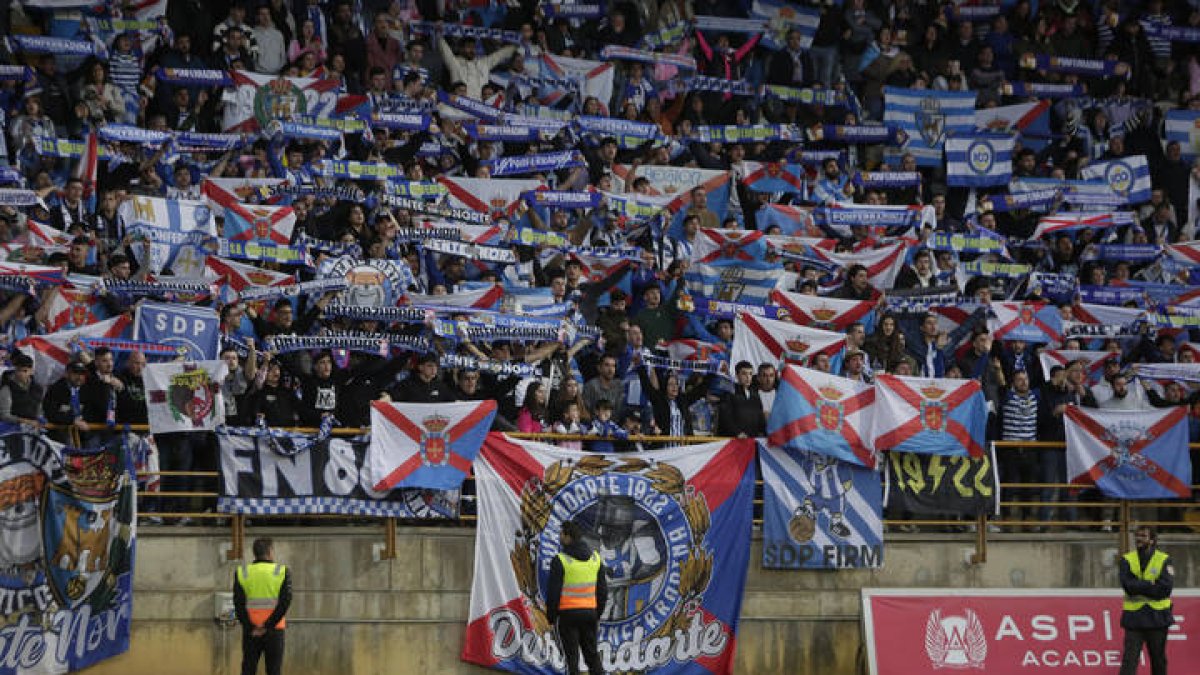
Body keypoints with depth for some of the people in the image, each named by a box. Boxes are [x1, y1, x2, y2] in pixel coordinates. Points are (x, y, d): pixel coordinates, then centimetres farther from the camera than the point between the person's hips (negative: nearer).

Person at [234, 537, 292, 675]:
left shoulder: (242, 573, 2)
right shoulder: (282, 572, -3)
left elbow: (238, 604, -6)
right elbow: (285, 602, -12)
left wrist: (250, 628, -4)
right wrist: (268, 626, -10)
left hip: (251, 632, 2)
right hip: (273, 632, -2)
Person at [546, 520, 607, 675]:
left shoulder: (560, 561, -12)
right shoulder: (595, 558, 5)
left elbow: (553, 592, -11)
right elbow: (603, 590, 9)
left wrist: (551, 617, 0)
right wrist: (598, 614, 18)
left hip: (567, 614, -5)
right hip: (590, 613, 5)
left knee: (572, 656, 0)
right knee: (592, 654, 12)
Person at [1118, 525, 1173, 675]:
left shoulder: (1164, 560, 0)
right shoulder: (1127, 560, 4)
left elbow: (1166, 589, -13)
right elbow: (1127, 585, -12)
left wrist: (1138, 587, -12)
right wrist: (1152, 584, -14)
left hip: (1158, 617, 0)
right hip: (1134, 618, 0)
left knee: (1159, 661, 10)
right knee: (1129, 661, -8)